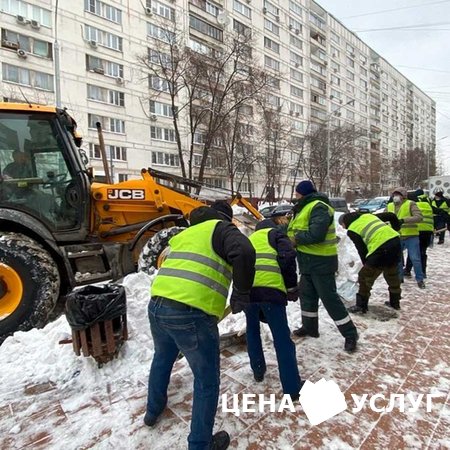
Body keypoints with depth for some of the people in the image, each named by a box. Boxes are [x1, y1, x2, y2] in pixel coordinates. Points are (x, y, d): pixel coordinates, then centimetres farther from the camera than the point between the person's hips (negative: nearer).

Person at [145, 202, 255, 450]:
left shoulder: (184, 234, 25)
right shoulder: (221, 228, 3)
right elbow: (244, 253, -18)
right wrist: (241, 295, -7)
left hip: (156, 306, 8)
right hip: (190, 314, -8)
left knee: (162, 358, 36)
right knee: (207, 381, 15)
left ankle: (153, 410, 57)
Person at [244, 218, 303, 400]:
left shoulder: (248, 240, 33)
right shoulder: (274, 234, 19)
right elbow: (287, 257, -2)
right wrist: (292, 287, 5)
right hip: (270, 289, -4)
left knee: (252, 330, 28)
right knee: (282, 339, 7)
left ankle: (258, 370, 40)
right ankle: (293, 388, 17)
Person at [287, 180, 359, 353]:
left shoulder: (318, 207, -20)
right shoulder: (306, 207, 13)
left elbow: (316, 235, -31)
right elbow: (296, 228, 16)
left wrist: (296, 239, -18)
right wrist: (291, 236, -2)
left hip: (321, 261, -10)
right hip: (308, 260, 10)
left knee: (329, 297, -2)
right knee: (307, 294, 19)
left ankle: (350, 334, 14)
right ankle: (309, 327, 36)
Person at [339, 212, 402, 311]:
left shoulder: (351, 230, 5)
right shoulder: (368, 215, 22)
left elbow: (362, 249, 3)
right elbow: (391, 215, 19)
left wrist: (366, 264, 15)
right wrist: (396, 229, 27)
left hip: (381, 249, -7)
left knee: (365, 277, 8)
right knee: (392, 274, 27)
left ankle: (361, 306, 16)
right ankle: (395, 302, 41)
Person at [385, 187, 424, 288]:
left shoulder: (410, 204, -8)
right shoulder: (389, 206, 7)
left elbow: (419, 217, -20)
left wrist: (404, 220, -32)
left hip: (411, 236, -4)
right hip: (396, 237, 5)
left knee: (415, 259, 0)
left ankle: (420, 279, 16)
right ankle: (399, 277, 29)